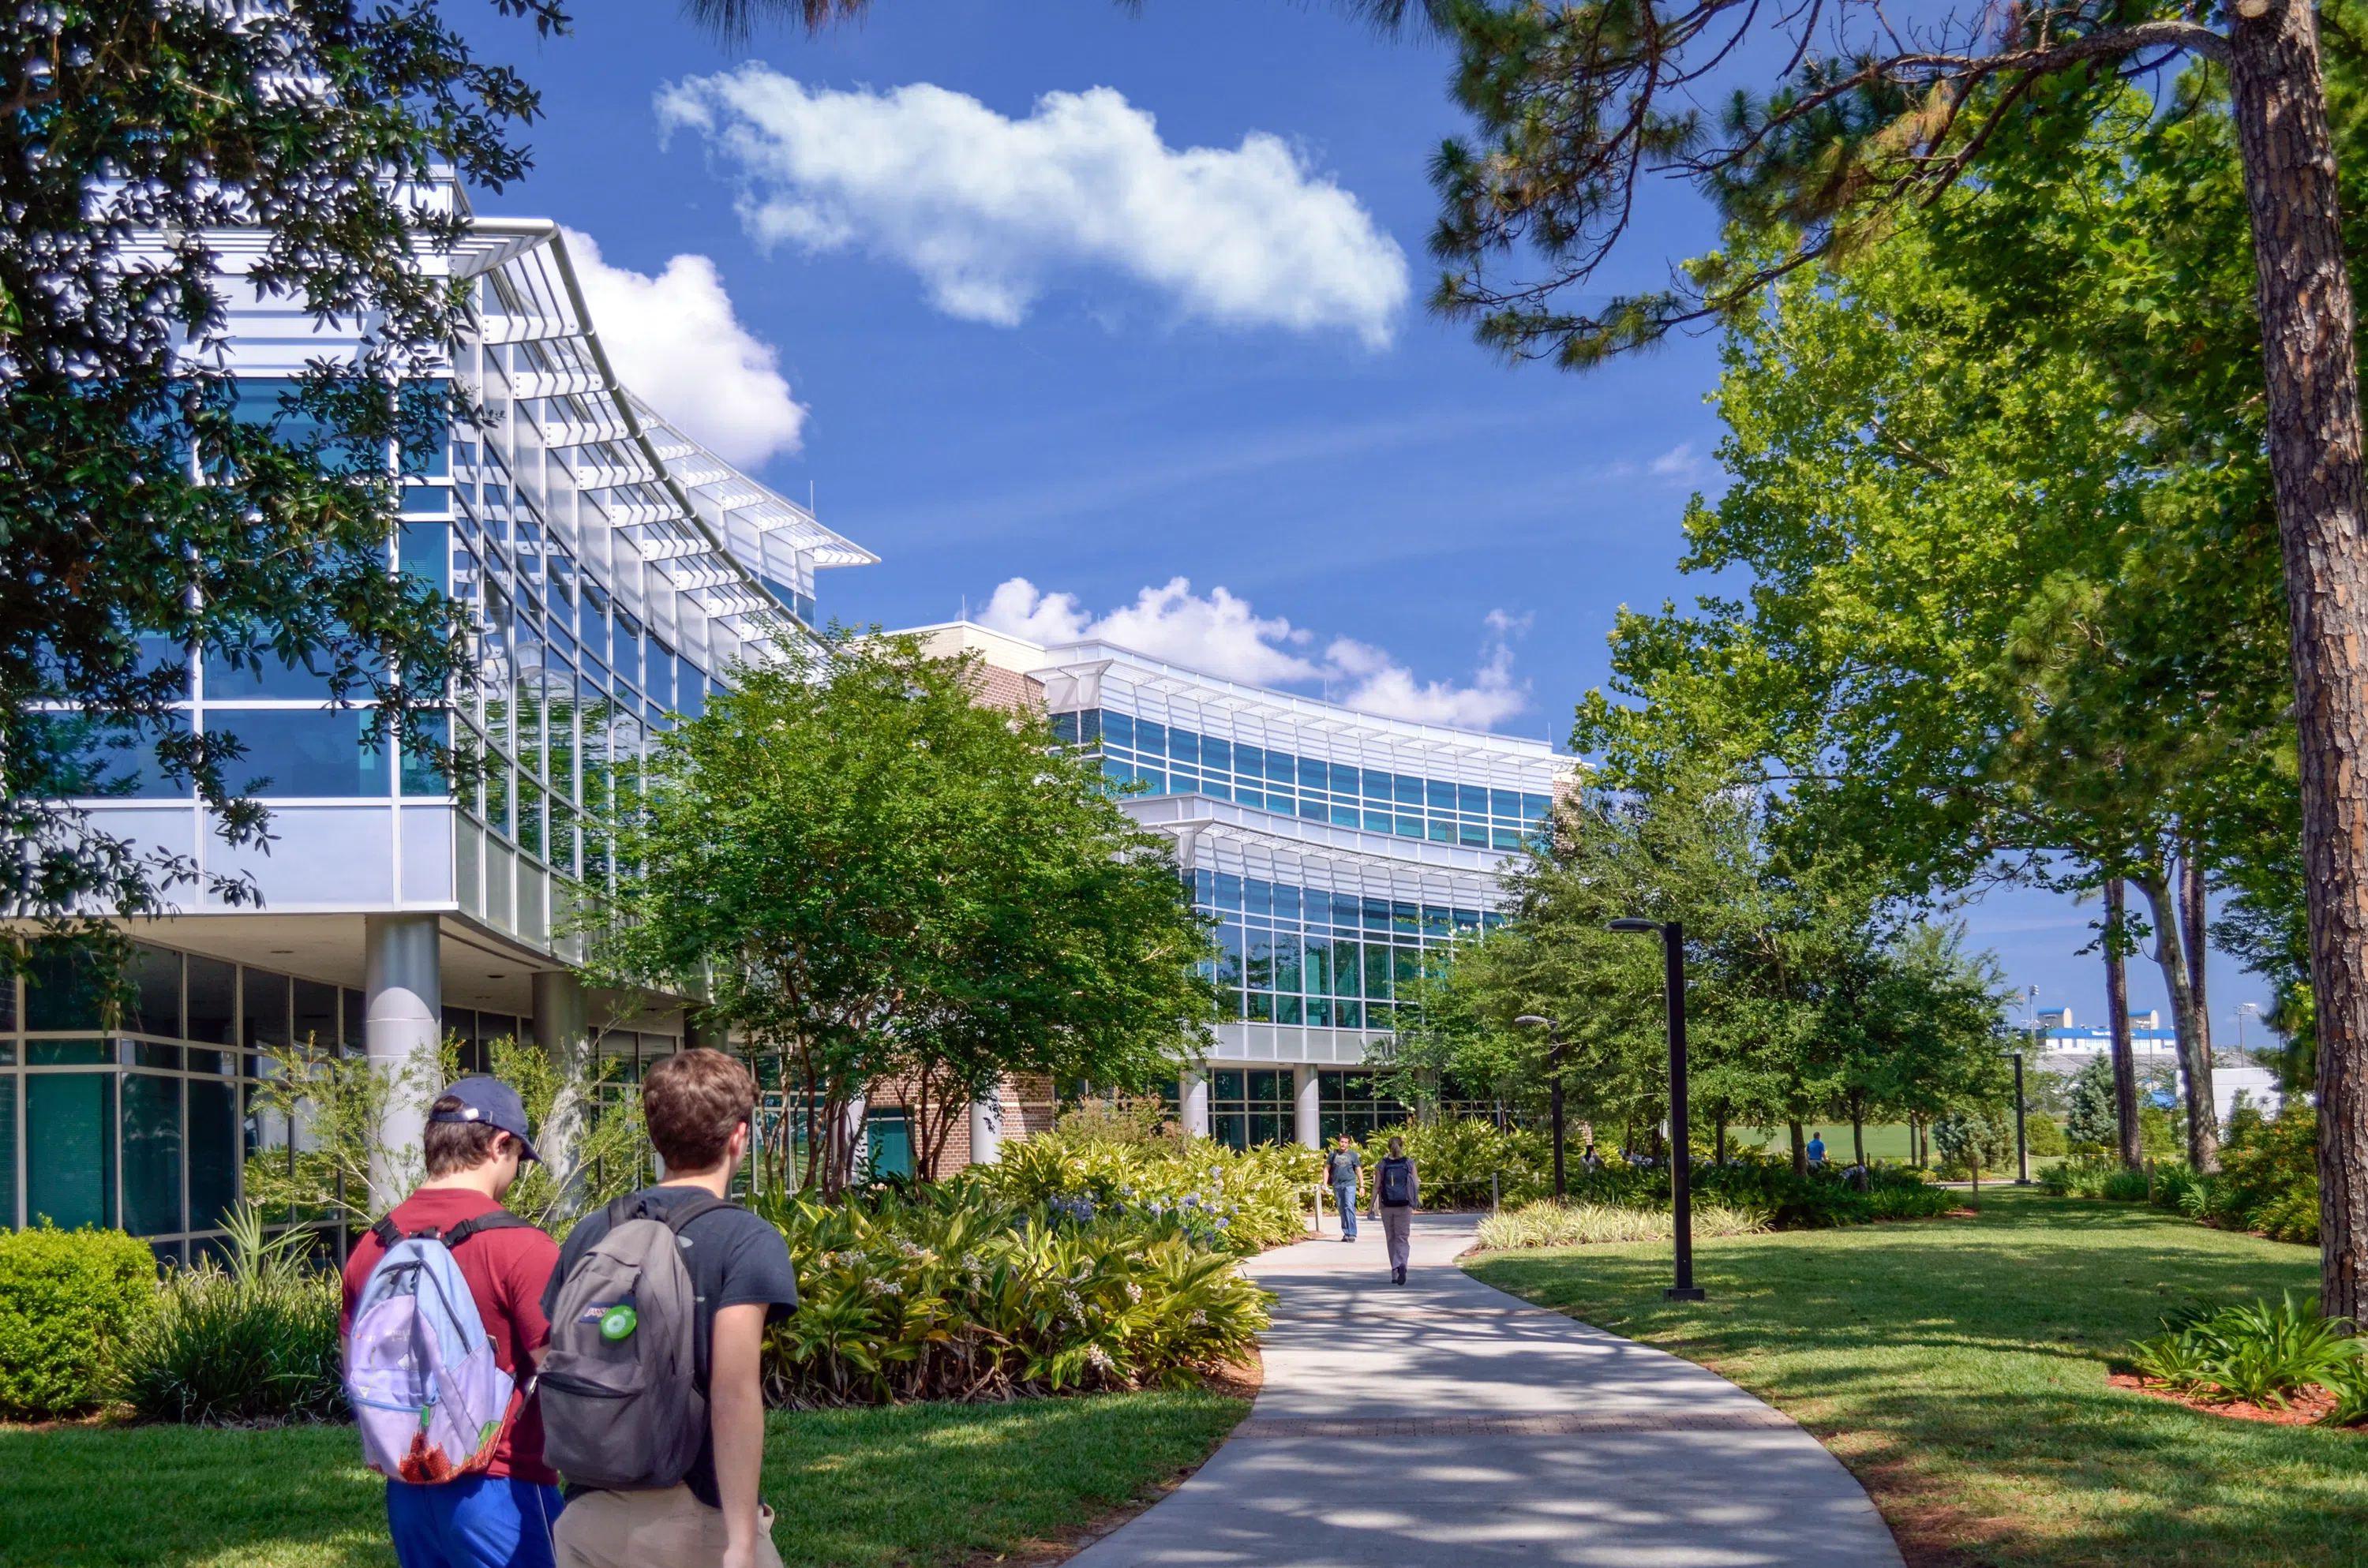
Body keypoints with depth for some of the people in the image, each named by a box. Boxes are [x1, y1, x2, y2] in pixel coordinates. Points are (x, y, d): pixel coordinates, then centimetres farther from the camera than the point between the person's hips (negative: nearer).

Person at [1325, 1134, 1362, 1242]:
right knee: (1342, 1210, 8)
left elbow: (1358, 1170, 8)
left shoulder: (1353, 1154, 4)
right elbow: (1327, 1169, 13)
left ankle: (1352, 1234, -16)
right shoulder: (1333, 1154, 9)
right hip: (1337, 1185, 3)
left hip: (1350, 1184, -3)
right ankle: (1346, 1233, 16)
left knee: (1349, 1207, -15)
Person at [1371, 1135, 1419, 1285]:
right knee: (1402, 1238, 1)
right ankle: (1401, 1264, -27)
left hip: (1387, 1206, 1)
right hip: (1404, 1206, -1)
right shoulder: (1409, 1163, -2)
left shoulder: (1382, 1165, -1)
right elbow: (1416, 1185, -4)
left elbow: (1376, 1187, -3)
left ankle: (1394, 1273, 16)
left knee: (1391, 1239, 13)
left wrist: (1372, 1206, 1)